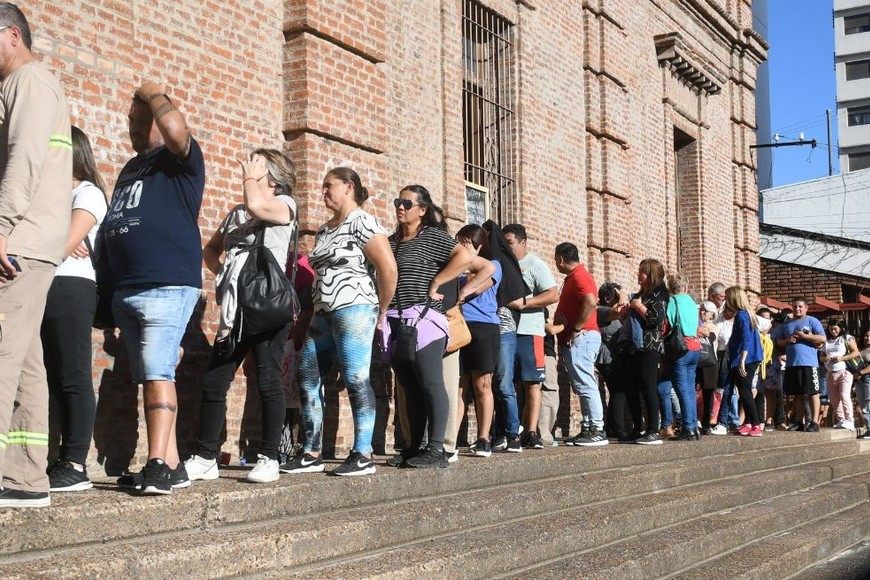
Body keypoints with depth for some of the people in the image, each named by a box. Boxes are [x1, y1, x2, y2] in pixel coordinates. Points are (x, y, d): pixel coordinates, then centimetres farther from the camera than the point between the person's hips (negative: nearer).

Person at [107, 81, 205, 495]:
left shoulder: (179, 160, 1)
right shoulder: (130, 169, 25)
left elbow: (176, 130, -22)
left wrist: (152, 93, -3)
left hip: (167, 286, -8)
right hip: (125, 290, 8)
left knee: (157, 373, -16)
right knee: (150, 377, 5)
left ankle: (158, 465, -19)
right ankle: (171, 465, 8)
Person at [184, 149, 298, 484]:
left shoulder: (284, 204, 2)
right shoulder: (236, 213, 21)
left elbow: (257, 206, -21)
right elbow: (211, 250, 29)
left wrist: (250, 177, -3)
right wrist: (223, 275, 10)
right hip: (236, 309, 7)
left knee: (268, 382, -4)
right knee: (213, 382, 3)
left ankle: (269, 459, 3)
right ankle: (205, 458, 9)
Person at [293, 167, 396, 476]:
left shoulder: (363, 223, -7)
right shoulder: (323, 229, 20)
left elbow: (389, 268, -14)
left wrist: (381, 311, -7)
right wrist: (315, 310, 15)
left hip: (354, 311, -9)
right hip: (323, 315, 9)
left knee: (356, 381, -9)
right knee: (307, 379, 5)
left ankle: (363, 456, -4)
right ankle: (311, 454, 10)